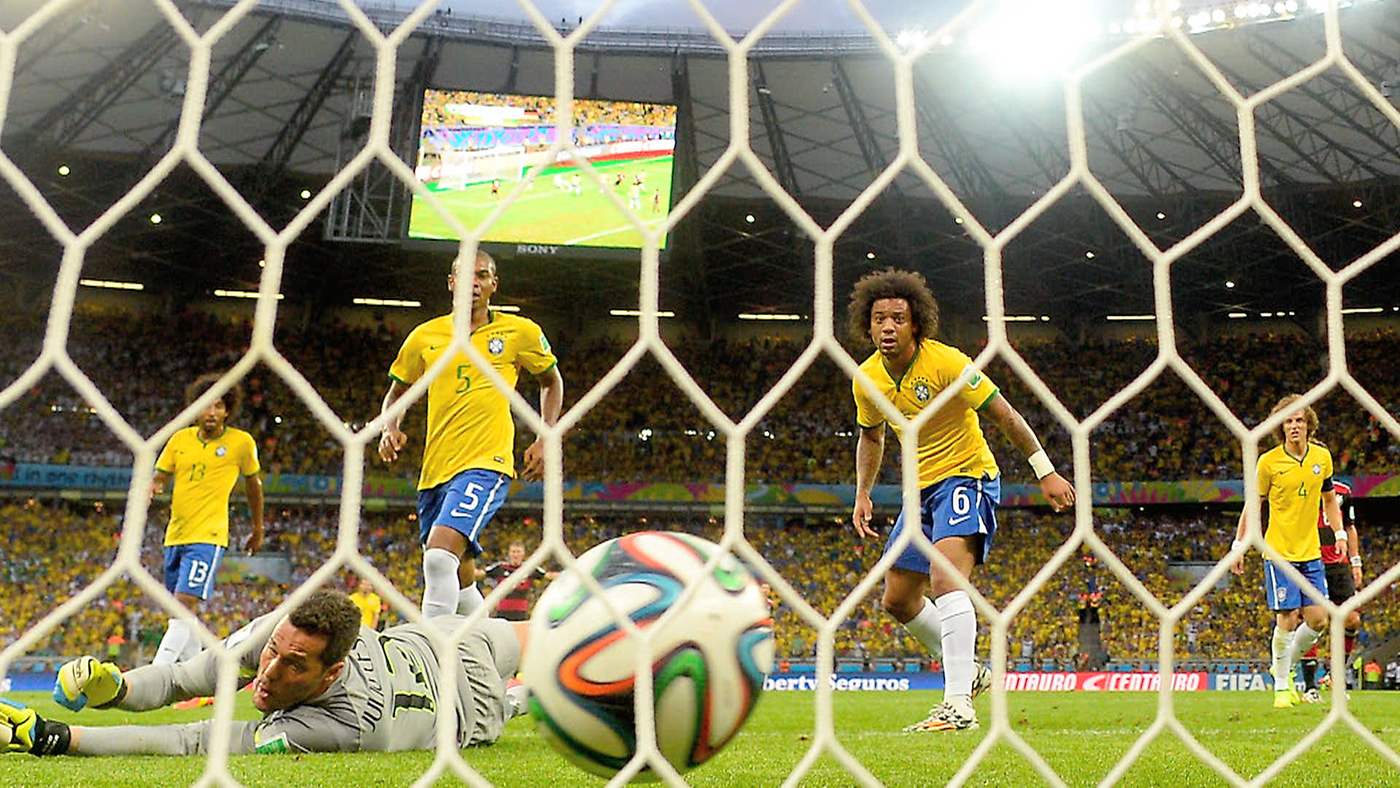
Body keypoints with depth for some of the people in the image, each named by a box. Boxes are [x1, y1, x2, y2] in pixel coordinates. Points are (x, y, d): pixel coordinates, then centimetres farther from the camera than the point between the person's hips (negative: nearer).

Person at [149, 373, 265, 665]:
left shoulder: (242, 442, -2)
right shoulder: (180, 439, 7)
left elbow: (253, 484, 11)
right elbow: (161, 477, 12)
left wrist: (258, 529, 18)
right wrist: (153, 487, -14)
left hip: (208, 536, -5)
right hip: (175, 535, 6)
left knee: (184, 606, -17)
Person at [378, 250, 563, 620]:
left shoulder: (520, 332, 3)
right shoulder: (425, 336, 9)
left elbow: (552, 381, 17)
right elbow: (396, 393, 20)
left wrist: (545, 440, 6)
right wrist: (390, 430, -1)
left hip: (486, 463, -4)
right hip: (435, 468, 5)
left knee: (439, 555, -26)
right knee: (459, 580, 14)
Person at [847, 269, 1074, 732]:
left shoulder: (946, 363, -21)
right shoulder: (866, 380, -3)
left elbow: (1004, 415, -14)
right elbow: (871, 435, 16)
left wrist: (1046, 472, -13)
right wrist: (863, 494, 9)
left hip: (968, 477, -7)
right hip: (923, 489, 7)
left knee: (945, 577, -29)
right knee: (898, 599, 10)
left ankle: (958, 704, -29)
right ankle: (968, 671, 31)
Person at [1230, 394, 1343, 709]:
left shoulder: (1322, 457, 3)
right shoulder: (1269, 461, -8)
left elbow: (1329, 498, 18)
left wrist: (1339, 533, 7)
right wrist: (1239, 544, -1)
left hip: (1311, 551, 4)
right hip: (1279, 551, -4)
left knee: (1318, 619, 1)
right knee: (1287, 620, -7)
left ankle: (1286, 668, 26)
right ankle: (1281, 686, 9)